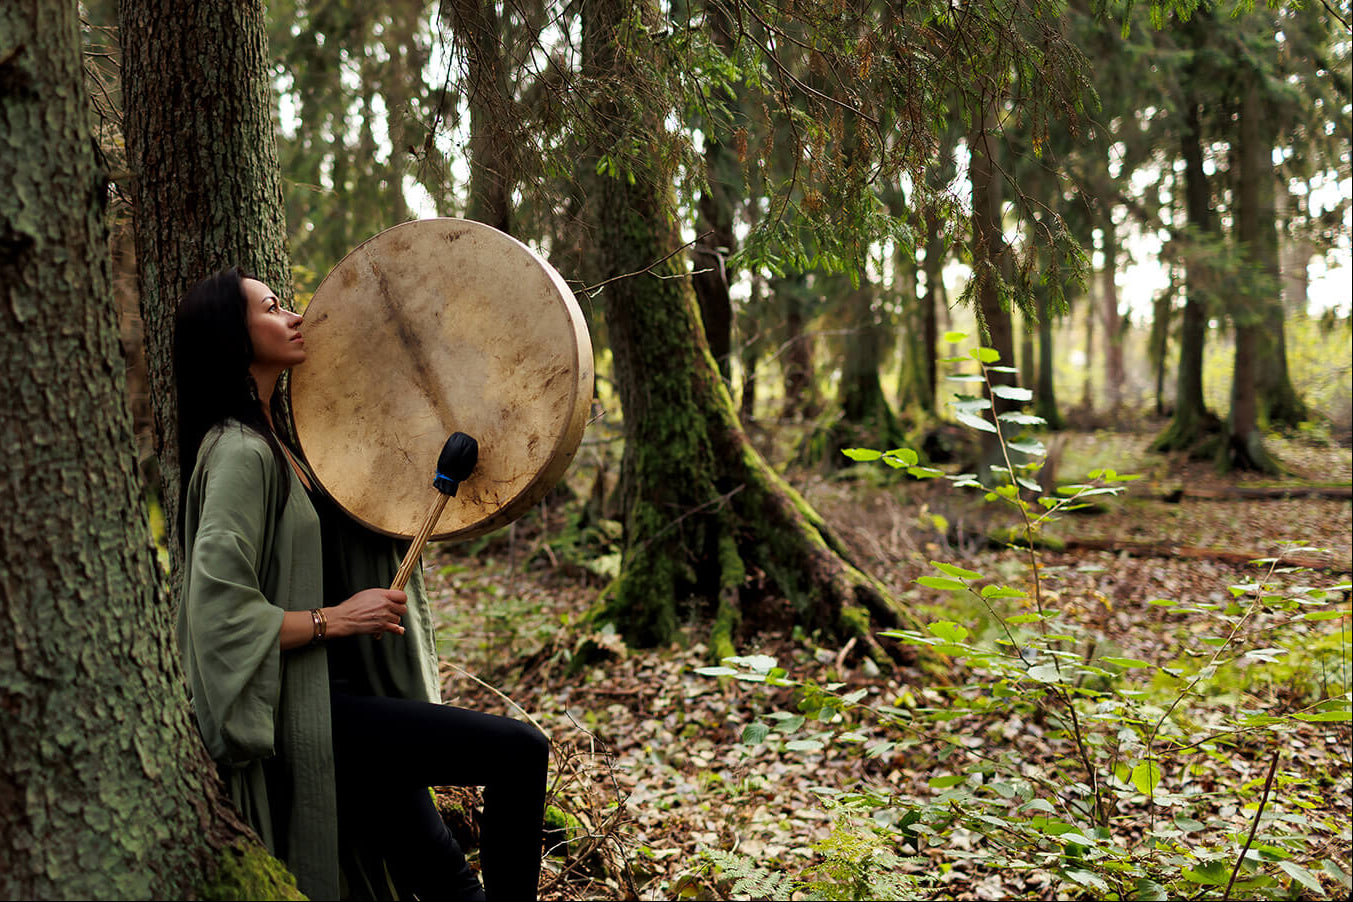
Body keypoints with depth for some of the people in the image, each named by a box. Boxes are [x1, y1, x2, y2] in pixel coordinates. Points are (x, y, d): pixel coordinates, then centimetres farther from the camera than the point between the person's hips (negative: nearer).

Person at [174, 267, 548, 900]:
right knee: (519, 751, -16)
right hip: (304, 717, -10)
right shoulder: (238, 452, -15)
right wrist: (335, 619, -16)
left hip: (340, 695, 10)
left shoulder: (275, 446, 15)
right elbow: (218, 611, -22)